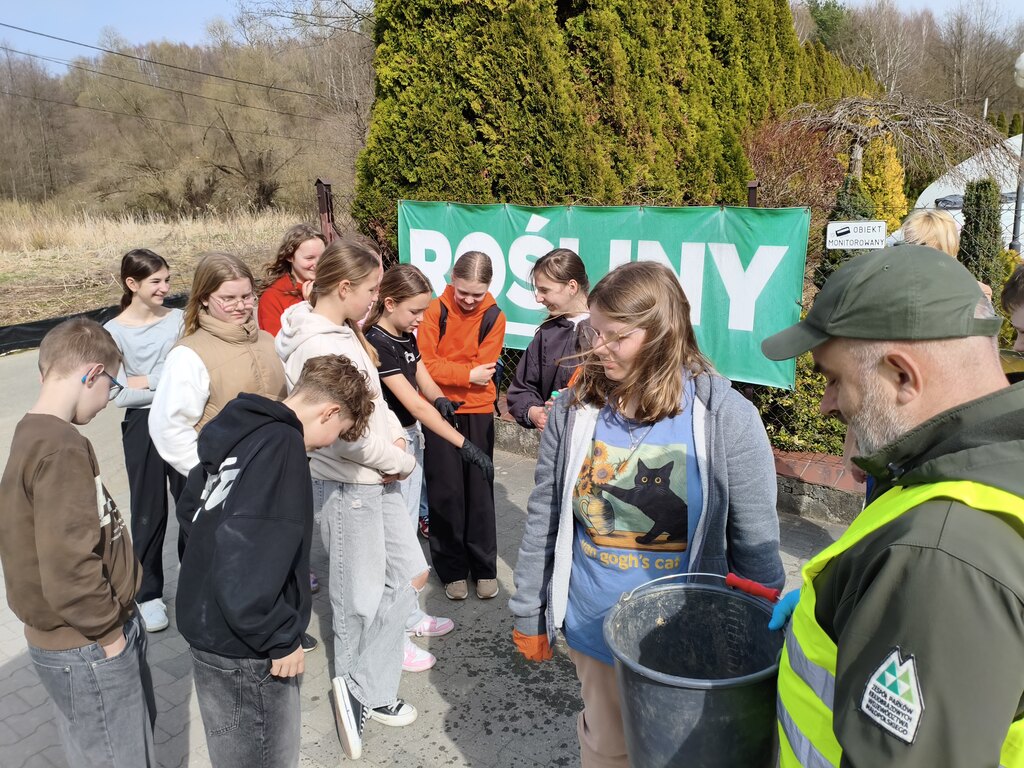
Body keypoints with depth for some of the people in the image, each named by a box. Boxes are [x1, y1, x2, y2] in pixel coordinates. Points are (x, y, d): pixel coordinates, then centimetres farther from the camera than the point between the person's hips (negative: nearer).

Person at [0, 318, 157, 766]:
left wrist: (112, 618, 13)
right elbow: (68, 566, -31)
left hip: (90, 636, 9)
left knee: (137, 731, 27)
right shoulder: (61, 448, -27)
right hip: (87, 648, -9)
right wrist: (105, 627, -15)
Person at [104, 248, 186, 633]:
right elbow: (120, 395, -14)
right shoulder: (115, 332, -10)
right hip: (143, 426, -2)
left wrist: (147, 381, -13)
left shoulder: (178, 319, -2)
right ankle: (148, 593, 25)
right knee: (150, 512, 9)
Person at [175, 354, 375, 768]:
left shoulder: (244, 429, 5)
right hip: (243, 646, -9)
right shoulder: (282, 446, -24)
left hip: (211, 626, 9)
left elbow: (191, 509, 16)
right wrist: (281, 639, -17)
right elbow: (251, 561, -31)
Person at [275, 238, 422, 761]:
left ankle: (362, 692, 22)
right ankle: (363, 690, 29)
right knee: (361, 596, 7)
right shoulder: (320, 348, -24)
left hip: (375, 478, 9)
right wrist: (402, 461, -9)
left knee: (411, 574, 12)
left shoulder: (344, 331, 7)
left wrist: (396, 436, -1)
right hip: (345, 485, -9)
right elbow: (346, 435, -25)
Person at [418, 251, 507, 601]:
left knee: (480, 489, 7)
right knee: (445, 491, 4)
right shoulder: (435, 311, -5)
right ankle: (452, 568, 18)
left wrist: (446, 370, -13)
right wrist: (468, 374, -15)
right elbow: (426, 365, -11)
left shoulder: (494, 317, -3)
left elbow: (483, 369, -9)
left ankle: (484, 567, 21)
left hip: (478, 412, 1)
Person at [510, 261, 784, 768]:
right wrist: (529, 614, 5)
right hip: (592, 632, 3)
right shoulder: (574, 409, -8)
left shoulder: (726, 417, -17)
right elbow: (543, 520, 0)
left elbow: (756, 545, -10)